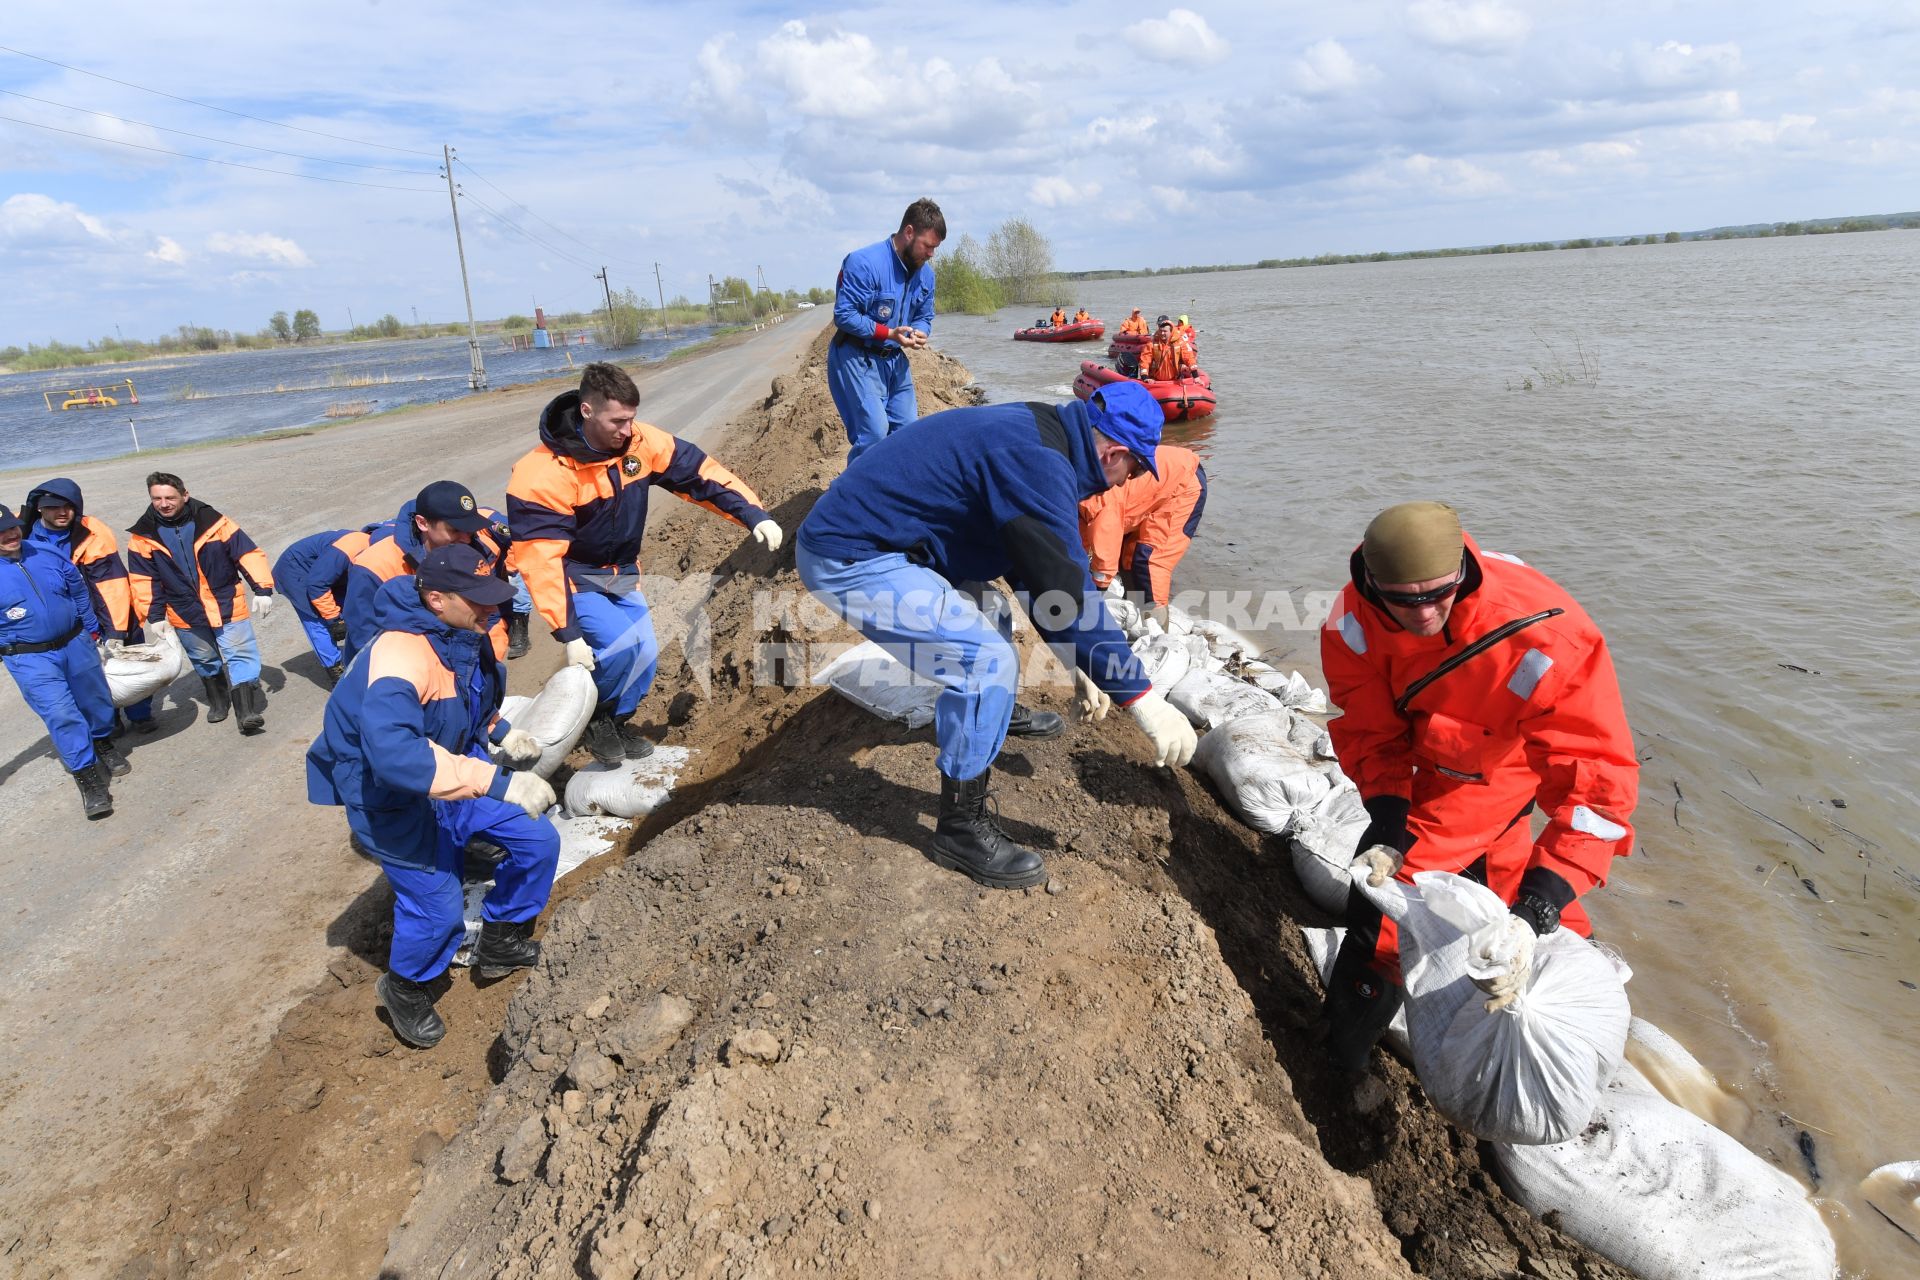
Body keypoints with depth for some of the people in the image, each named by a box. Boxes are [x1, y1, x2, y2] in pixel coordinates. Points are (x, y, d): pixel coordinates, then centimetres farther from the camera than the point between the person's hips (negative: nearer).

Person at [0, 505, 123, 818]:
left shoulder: (50, 557, 0)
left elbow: (80, 595, 14)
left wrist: (92, 630, 19)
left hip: (76, 644, 4)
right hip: (30, 660, -4)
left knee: (95, 699, 17)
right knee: (61, 715, -10)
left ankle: (104, 744, 43)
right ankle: (87, 776, -5)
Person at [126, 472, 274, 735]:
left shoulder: (212, 522, -13)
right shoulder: (143, 536, -5)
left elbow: (248, 553, -12)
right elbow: (144, 580, 1)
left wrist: (262, 589, -19)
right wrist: (154, 616, -3)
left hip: (228, 606, -2)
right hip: (186, 614, 3)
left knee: (241, 655, -8)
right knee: (205, 661, 18)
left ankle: (247, 710, -8)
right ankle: (218, 701, 37)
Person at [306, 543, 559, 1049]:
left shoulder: (464, 636, -6)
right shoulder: (401, 656, -34)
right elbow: (393, 753, -49)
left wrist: (503, 733, 3)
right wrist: (497, 783, -49)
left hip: (457, 769, 8)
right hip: (392, 799, -8)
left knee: (539, 842, 3)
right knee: (437, 907, -7)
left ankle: (500, 944, 27)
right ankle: (405, 989, 26)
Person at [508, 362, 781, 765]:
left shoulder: (640, 442, -16)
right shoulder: (544, 475, -30)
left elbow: (700, 473, -9)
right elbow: (542, 559, -30)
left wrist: (754, 515, -22)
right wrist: (568, 633, -31)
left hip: (621, 572, 6)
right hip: (572, 576, -6)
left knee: (645, 654, 0)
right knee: (620, 643, -24)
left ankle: (618, 720, 28)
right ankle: (595, 719, 4)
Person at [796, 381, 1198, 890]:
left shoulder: (1033, 438, 10)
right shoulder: (1038, 466, -22)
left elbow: (1040, 566, 18)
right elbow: (1067, 594, -26)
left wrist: (1076, 664, 20)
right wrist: (1142, 698, -20)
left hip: (860, 534, 11)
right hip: (848, 562, -11)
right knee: (988, 660, -16)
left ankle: (995, 710, 51)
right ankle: (961, 829, -2)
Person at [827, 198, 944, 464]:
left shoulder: (925, 273, 4)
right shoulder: (864, 262, -20)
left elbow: (924, 316, 14)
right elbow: (844, 315, -21)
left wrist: (919, 333, -11)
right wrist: (889, 333, -25)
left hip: (895, 360, 8)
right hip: (857, 358, -8)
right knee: (874, 432, -17)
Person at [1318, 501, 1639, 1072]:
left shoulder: (1544, 636, -41)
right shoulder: (1356, 621, -29)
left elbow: (1597, 783, -40)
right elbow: (1372, 736, -15)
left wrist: (1533, 915, -47)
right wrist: (1388, 836, -28)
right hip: (1435, 747, 3)